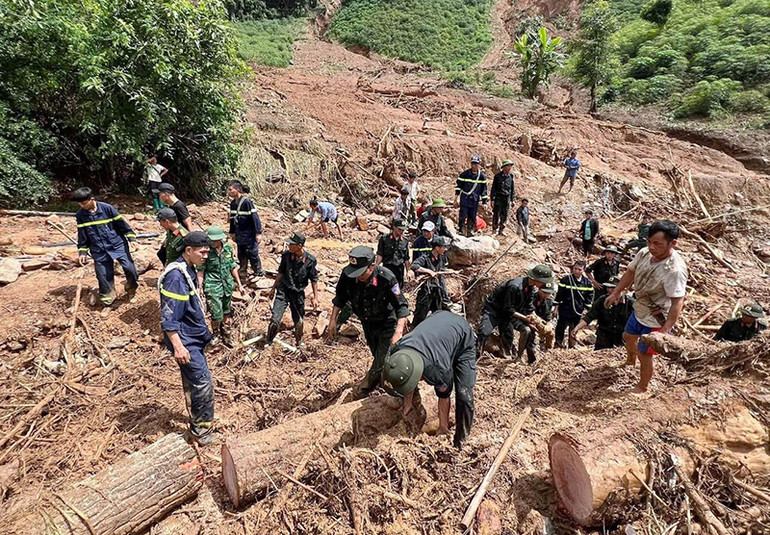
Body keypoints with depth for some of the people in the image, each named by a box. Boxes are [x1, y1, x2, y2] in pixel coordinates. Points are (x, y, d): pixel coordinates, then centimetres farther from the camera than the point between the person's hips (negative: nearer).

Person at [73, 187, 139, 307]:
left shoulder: (107, 208, -10)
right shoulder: (80, 215, 0)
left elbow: (122, 223, -4)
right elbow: (82, 235, 10)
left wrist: (131, 238, -5)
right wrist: (82, 252, 8)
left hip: (118, 244, -2)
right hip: (99, 251, 3)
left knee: (130, 268, -9)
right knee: (103, 276, 3)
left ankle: (131, 289, 18)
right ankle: (107, 299, 22)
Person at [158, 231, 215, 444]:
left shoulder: (189, 270, 6)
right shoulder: (175, 276, -24)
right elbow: (168, 316, -25)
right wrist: (178, 346, -25)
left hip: (195, 336, 10)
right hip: (185, 340, -10)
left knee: (192, 380, 20)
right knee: (203, 381, -6)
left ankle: (197, 420, 35)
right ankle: (201, 428, 8)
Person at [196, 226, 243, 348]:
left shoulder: (228, 249, -1)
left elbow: (233, 267, 9)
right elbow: (200, 271, -7)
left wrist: (239, 284, 11)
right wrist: (200, 288, -12)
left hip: (227, 285, 4)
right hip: (212, 287, -4)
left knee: (226, 312, 17)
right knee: (216, 314, -3)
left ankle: (226, 334, 34)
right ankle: (216, 335, 23)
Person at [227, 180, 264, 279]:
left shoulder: (246, 201, -18)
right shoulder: (233, 203, 6)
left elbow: (255, 217, -18)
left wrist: (258, 233, -18)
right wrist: (232, 232, 20)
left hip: (249, 235, -7)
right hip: (239, 235, 7)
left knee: (252, 254, 1)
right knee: (241, 256, 14)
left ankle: (259, 273, 17)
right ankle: (242, 274, 27)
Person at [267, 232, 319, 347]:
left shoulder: (310, 260, -15)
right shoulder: (286, 255, -8)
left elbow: (314, 280, -5)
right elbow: (281, 272, 7)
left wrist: (315, 297, -4)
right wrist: (273, 288, 14)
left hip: (298, 293, 0)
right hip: (283, 290, 1)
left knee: (299, 321, 14)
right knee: (275, 318, -13)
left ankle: (299, 341, 42)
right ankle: (268, 342, 9)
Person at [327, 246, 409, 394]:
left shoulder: (386, 278, -35)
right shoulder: (347, 274, -24)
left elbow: (401, 306, -30)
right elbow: (340, 298, -4)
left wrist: (398, 332, -42)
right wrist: (333, 319, -6)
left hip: (386, 323, -4)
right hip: (367, 322, 4)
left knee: (383, 358, -5)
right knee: (377, 355, 20)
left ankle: (370, 379, 26)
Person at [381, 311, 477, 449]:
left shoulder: (439, 370, -41)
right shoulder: (396, 354, -27)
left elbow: (444, 396, -20)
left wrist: (443, 428, -4)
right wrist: (408, 404, 10)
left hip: (463, 338, -5)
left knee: (463, 393, -15)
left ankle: (461, 439, 4)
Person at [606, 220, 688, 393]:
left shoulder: (675, 269, -35)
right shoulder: (644, 253, -14)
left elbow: (677, 303, -33)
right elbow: (630, 272, 5)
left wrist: (666, 330, -32)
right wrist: (616, 293, 12)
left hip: (656, 320, -8)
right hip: (639, 310, 8)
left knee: (643, 353, 7)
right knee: (628, 336, 30)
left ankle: (642, 387, 33)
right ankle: (631, 360, 62)